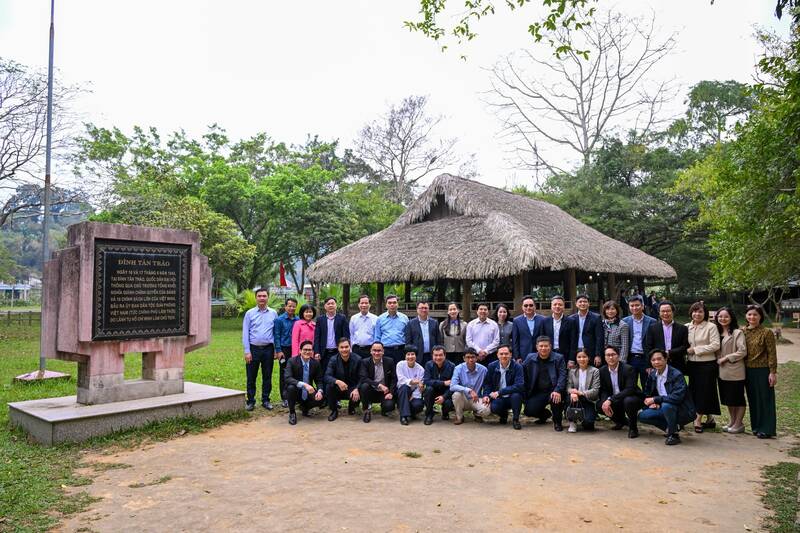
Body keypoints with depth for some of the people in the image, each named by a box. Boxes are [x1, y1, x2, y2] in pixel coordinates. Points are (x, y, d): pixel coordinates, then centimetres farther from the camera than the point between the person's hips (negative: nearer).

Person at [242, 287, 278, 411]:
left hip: (268, 349, 1)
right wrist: (247, 351, -7)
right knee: (251, 377, 4)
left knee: (267, 377, 8)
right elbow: (245, 333, -1)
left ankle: (265, 400, 19)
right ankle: (250, 401, 15)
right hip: (254, 348, -1)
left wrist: (276, 349, 0)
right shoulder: (250, 313, 1)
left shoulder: (273, 314, 5)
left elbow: (276, 332, 6)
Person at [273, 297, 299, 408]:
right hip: (284, 349, -3)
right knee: (284, 374, 2)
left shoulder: (298, 320, 8)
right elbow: (277, 336, -2)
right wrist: (278, 351, -8)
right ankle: (284, 398, 9)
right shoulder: (279, 320, 0)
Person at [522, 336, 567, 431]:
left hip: (553, 391, -3)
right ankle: (545, 414, 23)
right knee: (529, 411, -15)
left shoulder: (558, 358, -1)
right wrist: (525, 393, 0)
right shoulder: (530, 358, 5)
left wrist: (557, 391, -26)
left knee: (555, 398, -36)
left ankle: (557, 422, -5)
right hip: (537, 393, 3)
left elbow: (562, 376, -10)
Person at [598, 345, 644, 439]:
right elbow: (603, 390, 0)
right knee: (599, 405, -17)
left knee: (628, 401, -37)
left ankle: (633, 427, -8)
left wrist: (610, 400, -35)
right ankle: (621, 421, 13)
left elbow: (630, 390, -29)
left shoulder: (628, 369, -20)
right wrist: (605, 401, -23)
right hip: (615, 402, 6)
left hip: (631, 398, -5)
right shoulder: (603, 370, -3)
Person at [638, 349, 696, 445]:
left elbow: (677, 397, -32)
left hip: (682, 411, -7)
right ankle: (672, 427, 5)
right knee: (642, 415, -9)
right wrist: (653, 403, -8)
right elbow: (648, 393, 14)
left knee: (666, 405, -37)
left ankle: (673, 435, -15)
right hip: (664, 409, 7)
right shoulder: (652, 375, 1)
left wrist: (655, 399, -27)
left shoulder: (676, 375, -20)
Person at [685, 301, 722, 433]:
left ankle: (698, 421, 4)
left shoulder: (711, 327, -6)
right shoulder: (686, 327, 8)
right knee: (694, 391, 9)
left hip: (707, 364, -5)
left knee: (704, 391, -2)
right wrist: (686, 351, -3)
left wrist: (695, 349, -14)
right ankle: (710, 419, 22)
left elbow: (715, 345, -13)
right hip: (692, 364, 5)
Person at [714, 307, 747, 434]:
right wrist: (718, 359, 3)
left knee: (737, 398, 3)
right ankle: (733, 422, 26)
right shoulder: (717, 332, 11)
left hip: (735, 371, -7)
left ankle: (739, 424, 14)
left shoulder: (737, 333, -9)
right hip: (722, 371, 7)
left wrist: (726, 358, -14)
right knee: (727, 399, 14)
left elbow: (742, 351, -15)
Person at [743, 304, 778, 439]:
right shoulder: (743, 332, 6)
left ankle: (766, 430, 10)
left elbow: (772, 354, -8)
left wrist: (773, 372, -11)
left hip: (762, 371, -5)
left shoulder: (767, 332, -8)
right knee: (752, 400, 12)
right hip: (748, 371, 5)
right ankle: (756, 427, 23)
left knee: (765, 399, 2)